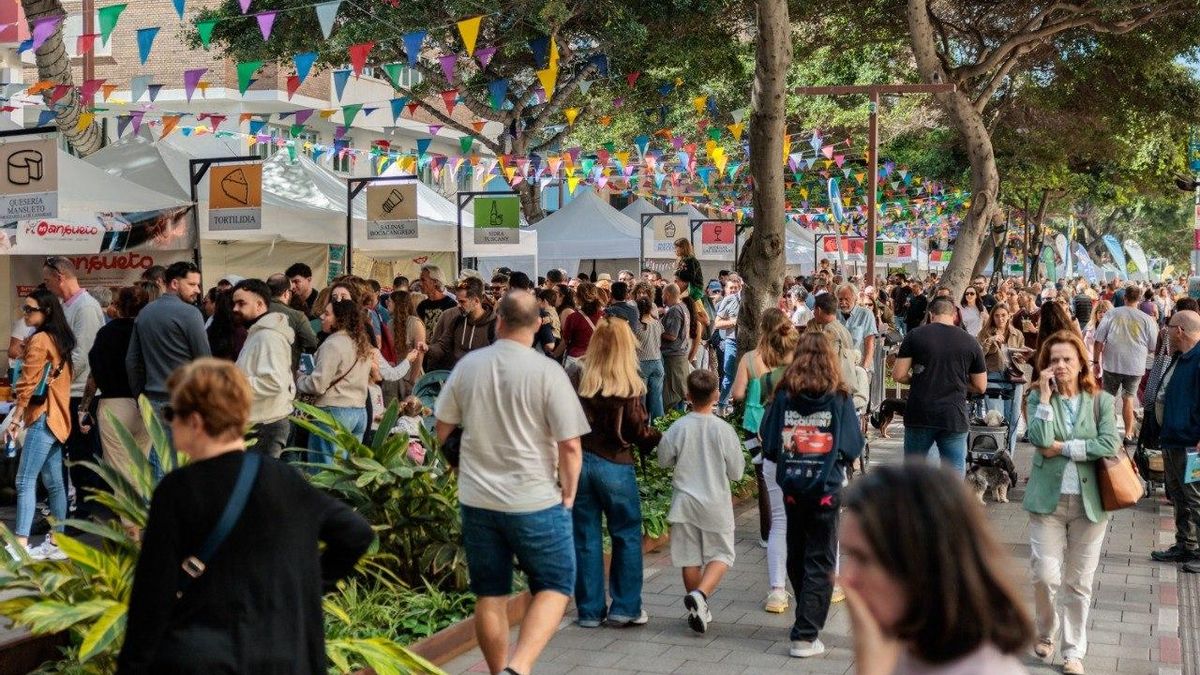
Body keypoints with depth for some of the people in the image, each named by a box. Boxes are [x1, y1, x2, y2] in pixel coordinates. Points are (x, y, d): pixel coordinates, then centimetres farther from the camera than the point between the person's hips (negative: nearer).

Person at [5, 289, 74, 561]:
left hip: (43, 417, -9)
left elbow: (28, 384, -14)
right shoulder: (59, 339, 15)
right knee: (54, 482, 11)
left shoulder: (39, 339, -11)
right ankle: (56, 543, 14)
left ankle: (20, 545, -21)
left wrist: (15, 419, -11)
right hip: (58, 417, 9)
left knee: (25, 481, -13)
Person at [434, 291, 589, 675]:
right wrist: (568, 497, 2)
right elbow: (570, 446, -13)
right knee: (555, 587, 8)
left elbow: (442, 430, 10)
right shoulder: (548, 372, -12)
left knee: (490, 595, 14)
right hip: (535, 500, -3)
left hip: (477, 499, 4)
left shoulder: (467, 366, 0)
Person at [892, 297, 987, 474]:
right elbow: (981, 386, 8)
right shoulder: (970, 342, 4)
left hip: (919, 415, 0)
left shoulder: (915, 335, 0)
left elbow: (898, 375, -3)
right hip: (954, 417, 0)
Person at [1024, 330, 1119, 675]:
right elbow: (1040, 440, -16)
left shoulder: (1101, 400, 1)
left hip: (1089, 500, 0)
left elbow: (1110, 445, -13)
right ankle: (1045, 632, 24)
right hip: (1049, 498, 0)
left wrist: (1063, 447, -12)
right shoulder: (1038, 398, 1)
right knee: (1045, 575, -4)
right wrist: (1046, 395, -15)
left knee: (1080, 582, 7)